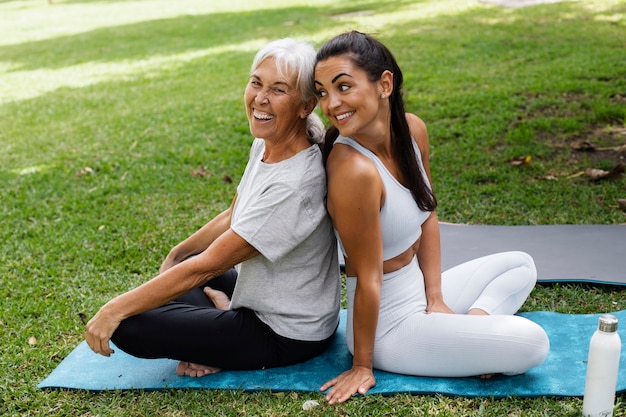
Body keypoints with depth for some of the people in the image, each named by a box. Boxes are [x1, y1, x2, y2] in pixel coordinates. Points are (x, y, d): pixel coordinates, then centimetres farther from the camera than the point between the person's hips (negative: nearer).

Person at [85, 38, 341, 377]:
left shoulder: (295, 184, -31)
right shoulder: (265, 144, -4)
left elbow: (207, 265, -27)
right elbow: (232, 218, 13)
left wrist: (115, 310, -21)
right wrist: (176, 255, 17)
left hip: (286, 335, -9)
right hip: (267, 297, 9)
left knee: (127, 326, -15)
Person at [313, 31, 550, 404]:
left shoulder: (413, 129, -7)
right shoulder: (353, 169, -31)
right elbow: (368, 279, -24)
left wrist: (435, 299, 0)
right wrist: (362, 366, -13)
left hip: (417, 291, 8)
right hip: (388, 324, -8)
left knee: (521, 265, 24)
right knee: (532, 343, -15)